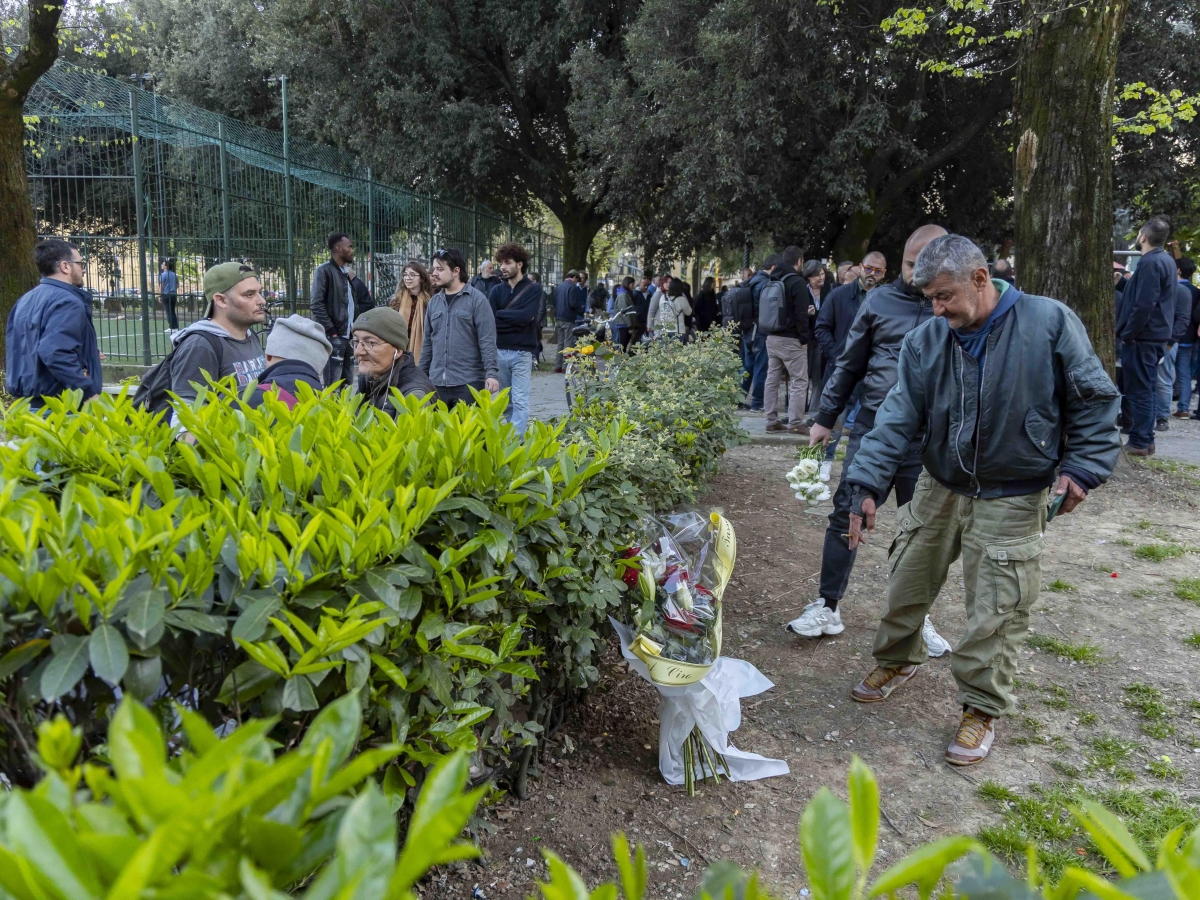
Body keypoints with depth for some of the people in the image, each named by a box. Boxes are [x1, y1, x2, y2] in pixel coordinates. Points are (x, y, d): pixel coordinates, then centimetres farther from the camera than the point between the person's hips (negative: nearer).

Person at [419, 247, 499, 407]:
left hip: (468, 382, -5)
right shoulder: (434, 302, 11)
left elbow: (487, 341, -9)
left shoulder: (476, 299, -4)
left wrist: (492, 373, -19)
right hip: (437, 383, 5)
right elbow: (428, 343, 16)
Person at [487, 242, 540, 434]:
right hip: (499, 351, 4)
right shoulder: (497, 290, 8)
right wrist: (516, 318, -14)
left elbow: (527, 316, -16)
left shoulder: (533, 289, -1)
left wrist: (501, 314, -7)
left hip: (522, 353, -4)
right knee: (505, 401, 12)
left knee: (519, 401, -4)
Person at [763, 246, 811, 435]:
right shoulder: (798, 283, -12)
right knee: (799, 382, -2)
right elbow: (801, 314, -16)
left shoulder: (772, 281, 13)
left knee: (772, 380, 11)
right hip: (791, 339, -8)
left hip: (772, 337, 8)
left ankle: (771, 421, 14)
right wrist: (804, 338, -10)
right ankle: (795, 423, -4)